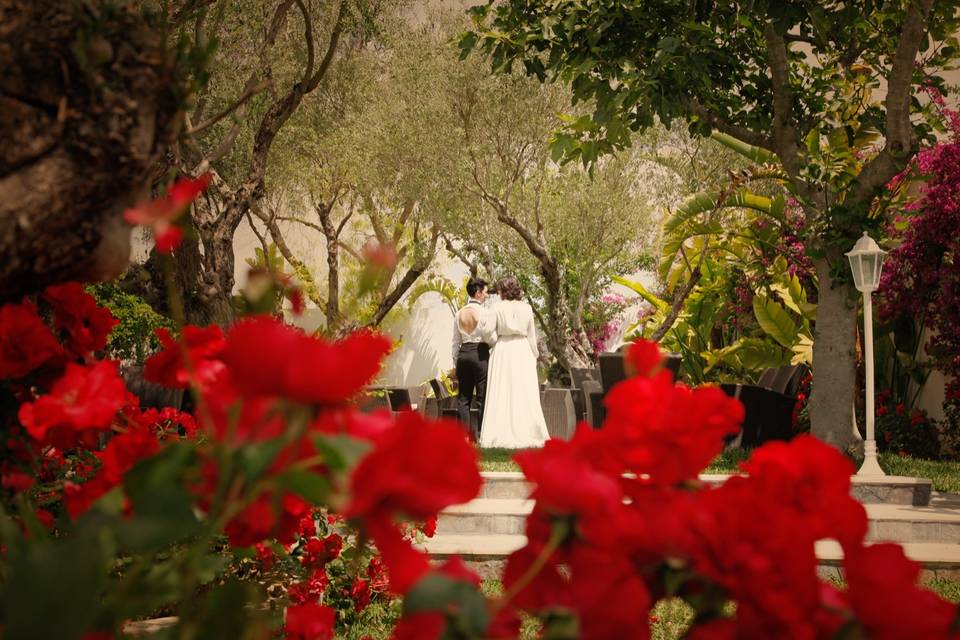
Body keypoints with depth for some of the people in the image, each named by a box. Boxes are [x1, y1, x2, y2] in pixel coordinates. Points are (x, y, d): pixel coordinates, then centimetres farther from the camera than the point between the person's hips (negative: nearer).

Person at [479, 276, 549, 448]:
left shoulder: (497, 308, -4)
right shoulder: (526, 308, 2)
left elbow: (489, 330, -12)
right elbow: (531, 335, 5)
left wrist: (495, 341, 7)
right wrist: (534, 354, 13)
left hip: (502, 350, -1)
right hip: (522, 350, 1)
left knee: (502, 394, 2)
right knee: (525, 395, 3)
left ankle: (502, 435, -1)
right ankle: (526, 433, 1)